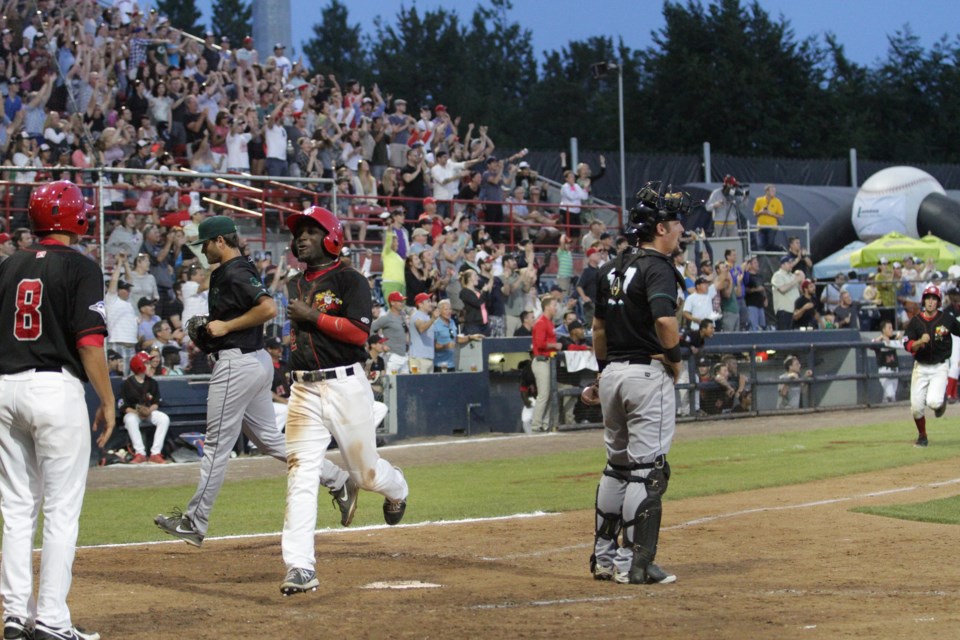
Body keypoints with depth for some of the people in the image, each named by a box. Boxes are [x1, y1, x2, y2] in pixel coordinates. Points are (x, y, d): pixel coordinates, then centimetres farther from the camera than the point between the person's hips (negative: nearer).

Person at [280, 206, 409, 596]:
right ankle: (300, 567, -13)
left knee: (365, 472, 9)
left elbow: (359, 331, -17)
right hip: (304, 390, 5)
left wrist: (313, 315, -17)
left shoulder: (350, 281, -5)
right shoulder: (296, 286, 16)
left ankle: (396, 489, 48)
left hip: (345, 385, -5)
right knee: (301, 475, -9)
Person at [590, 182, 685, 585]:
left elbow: (598, 325, 18)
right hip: (647, 372, -8)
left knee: (617, 465, 17)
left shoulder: (613, 269, 13)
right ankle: (635, 564, -6)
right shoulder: (657, 267, -12)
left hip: (612, 373, 8)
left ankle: (604, 556, 21)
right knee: (647, 469, -5)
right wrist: (675, 357, -11)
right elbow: (665, 319, -27)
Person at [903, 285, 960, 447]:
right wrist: (920, 341, -28)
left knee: (934, 402, -21)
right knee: (916, 406, 0)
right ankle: (922, 436, 25)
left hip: (940, 367, -2)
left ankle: (942, 398, 17)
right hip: (920, 367, 2)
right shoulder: (915, 321, -3)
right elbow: (908, 345, -9)